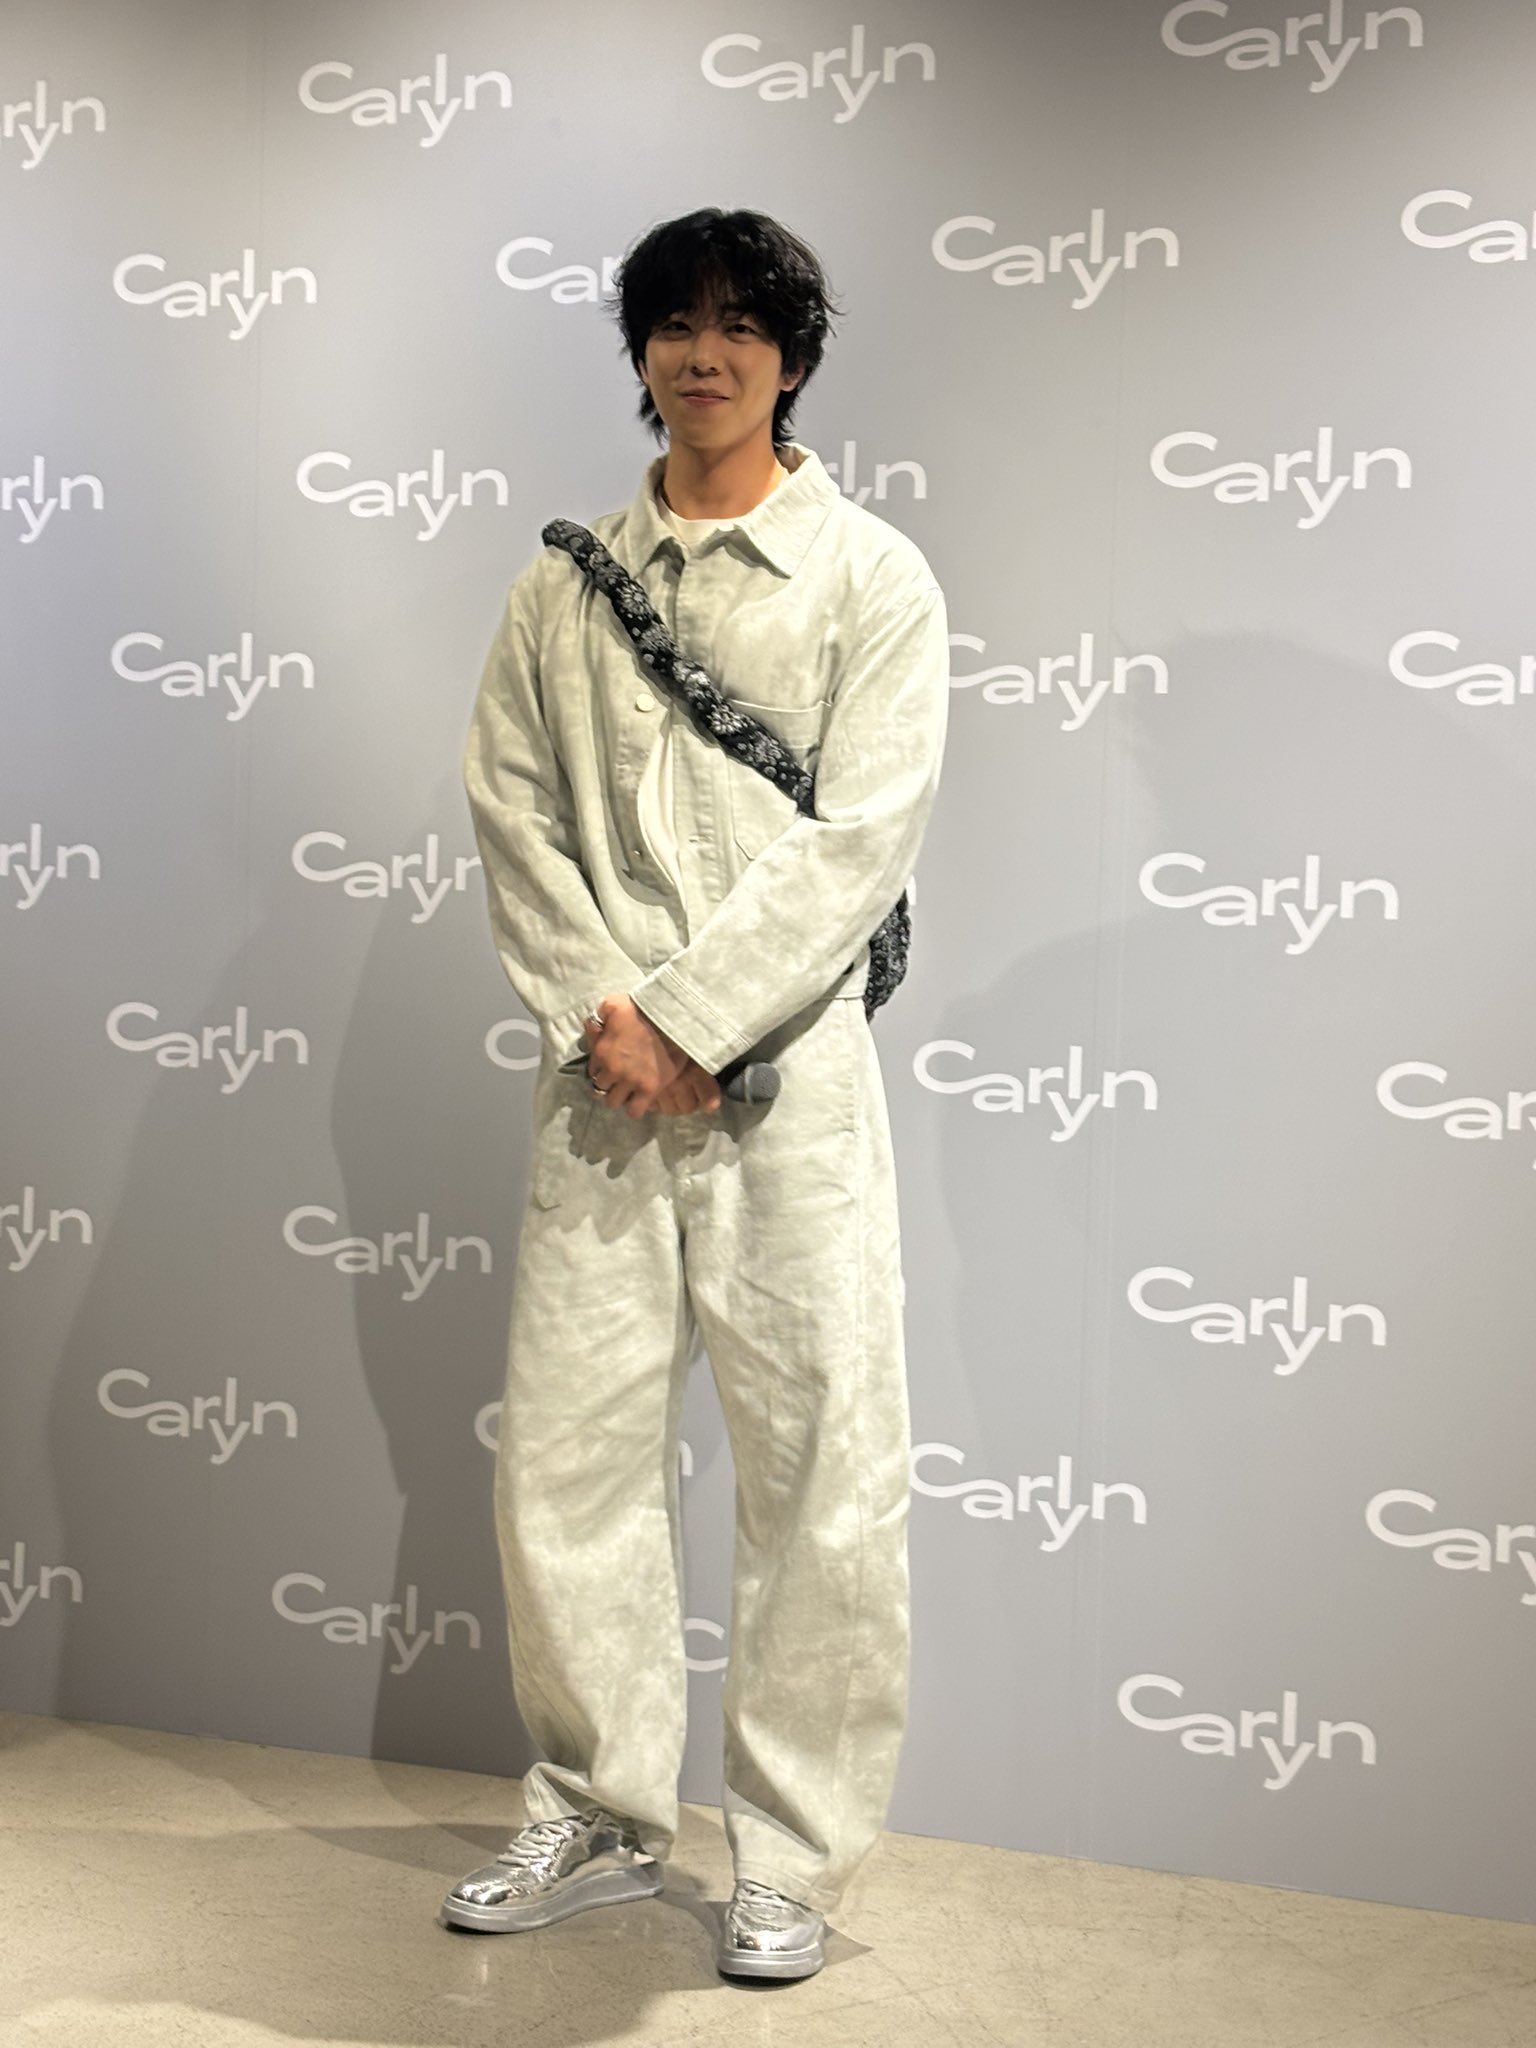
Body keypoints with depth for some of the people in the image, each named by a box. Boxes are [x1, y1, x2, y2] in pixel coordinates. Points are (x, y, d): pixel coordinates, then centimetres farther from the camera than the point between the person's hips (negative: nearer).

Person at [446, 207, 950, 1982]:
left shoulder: (872, 577, 3)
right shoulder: (565, 583, 14)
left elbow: (859, 834, -8)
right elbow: (514, 806, 7)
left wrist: (684, 1015, -13)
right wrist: (602, 1009, -8)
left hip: (785, 1066, -3)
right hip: (601, 1077, 4)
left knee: (820, 1469, 0)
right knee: (565, 1451, 8)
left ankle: (792, 1858, 17)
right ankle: (602, 1819, 27)